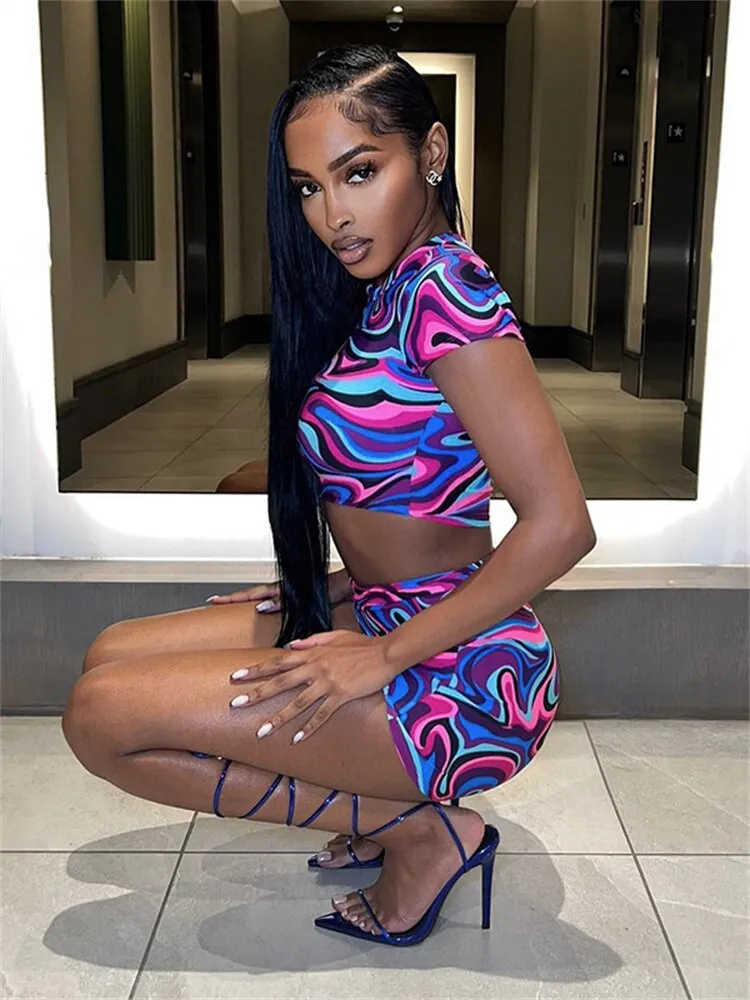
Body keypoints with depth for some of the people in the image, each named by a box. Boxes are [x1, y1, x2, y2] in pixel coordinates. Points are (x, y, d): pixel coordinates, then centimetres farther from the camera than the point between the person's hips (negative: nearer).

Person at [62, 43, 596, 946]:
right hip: (387, 613, 10)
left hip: (462, 671, -10)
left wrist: (385, 655, -20)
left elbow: (559, 526, -24)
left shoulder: (442, 287, -19)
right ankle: (396, 804, 10)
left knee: (102, 715, -14)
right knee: (110, 655, 10)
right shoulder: (379, 293, 10)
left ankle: (422, 828, -2)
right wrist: (313, 589, 11)